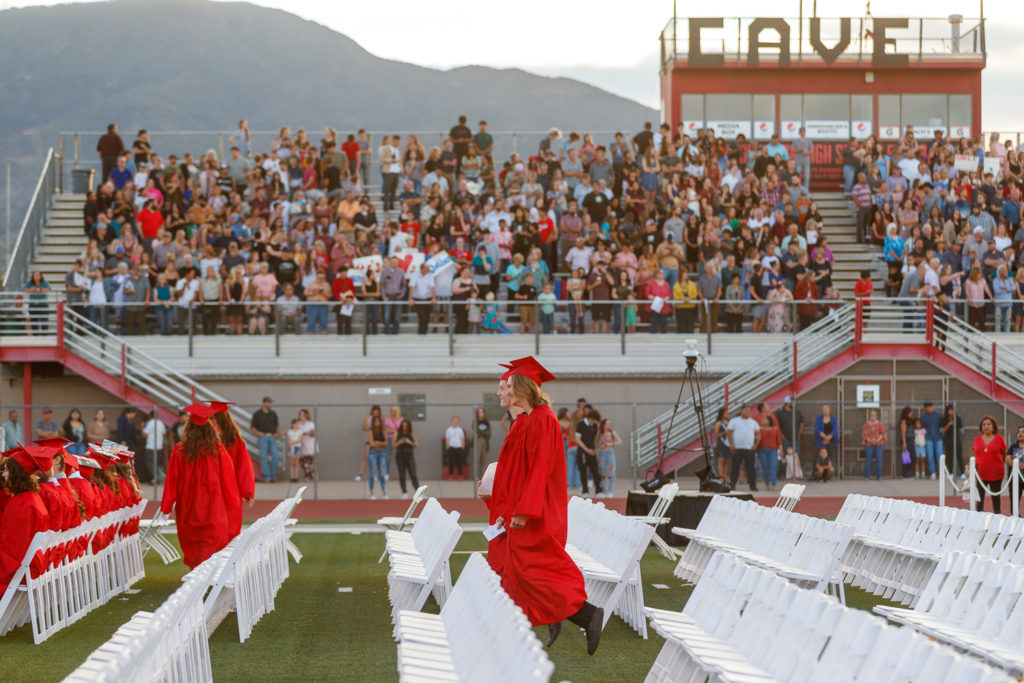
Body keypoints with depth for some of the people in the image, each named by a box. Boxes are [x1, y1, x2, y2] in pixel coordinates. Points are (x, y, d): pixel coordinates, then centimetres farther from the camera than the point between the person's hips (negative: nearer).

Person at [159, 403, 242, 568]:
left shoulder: (179, 450, -8)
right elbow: (228, 480, -1)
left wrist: (166, 508, 3)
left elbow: (172, 481, -4)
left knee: (192, 548, 18)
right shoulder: (217, 449, -8)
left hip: (188, 509, 2)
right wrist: (232, 505, 10)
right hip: (213, 509, -2)